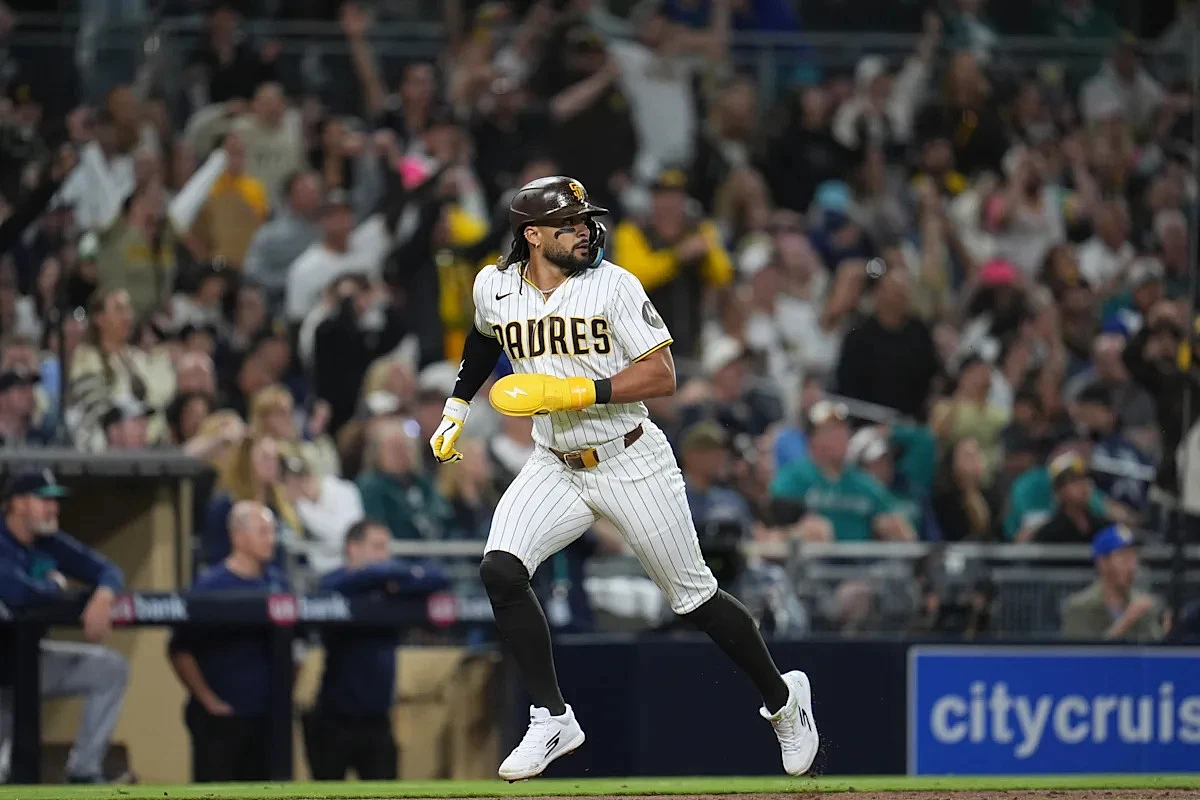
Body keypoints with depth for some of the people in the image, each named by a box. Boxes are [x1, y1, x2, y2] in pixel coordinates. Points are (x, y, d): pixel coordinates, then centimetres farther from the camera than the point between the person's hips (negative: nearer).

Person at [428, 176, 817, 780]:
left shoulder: (613, 285, -14)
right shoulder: (495, 287, -2)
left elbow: (661, 376, -18)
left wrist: (575, 391, -26)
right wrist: (459, 403, 19)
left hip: (632, 464, -3)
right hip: (554, 468, 3)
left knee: (693, 598, 6)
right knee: (499, 571, -19)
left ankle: (782, 697, 30)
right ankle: (552, 719, -9)